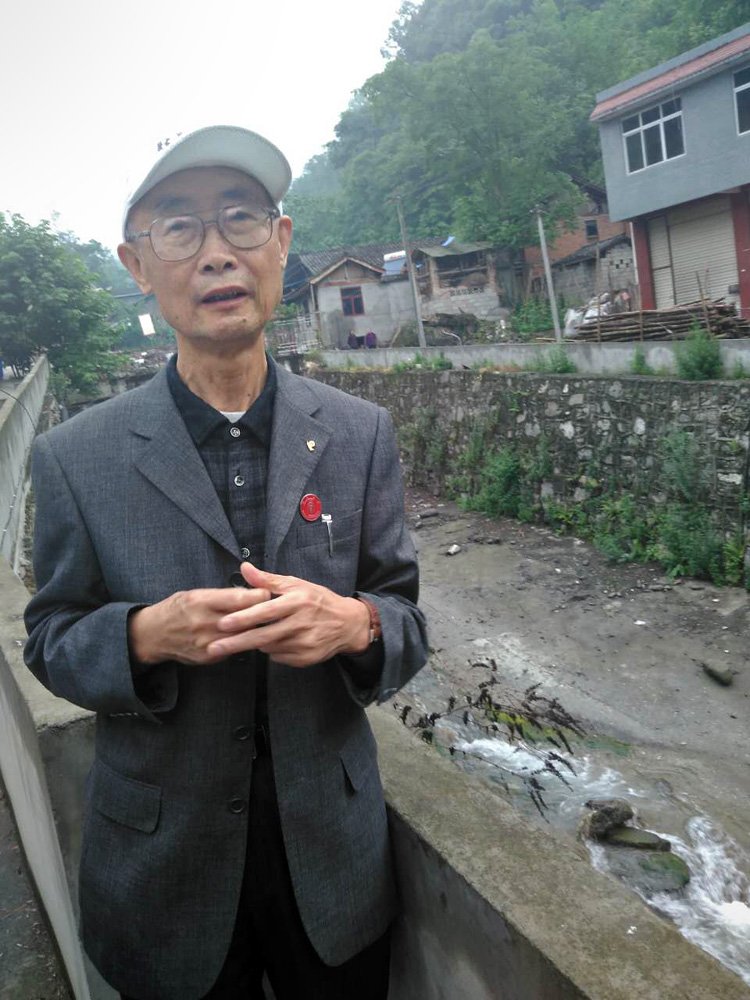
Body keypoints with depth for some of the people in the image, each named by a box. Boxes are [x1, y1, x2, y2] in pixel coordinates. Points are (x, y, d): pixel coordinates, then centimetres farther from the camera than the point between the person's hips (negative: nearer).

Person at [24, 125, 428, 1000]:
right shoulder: (74, 458, -9)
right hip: (163, 864, -1)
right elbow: (50, 642, -3)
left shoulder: (360, 434, -6)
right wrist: (144, 634, -24)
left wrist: (355, 623, -24)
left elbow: (406, 620, -2)